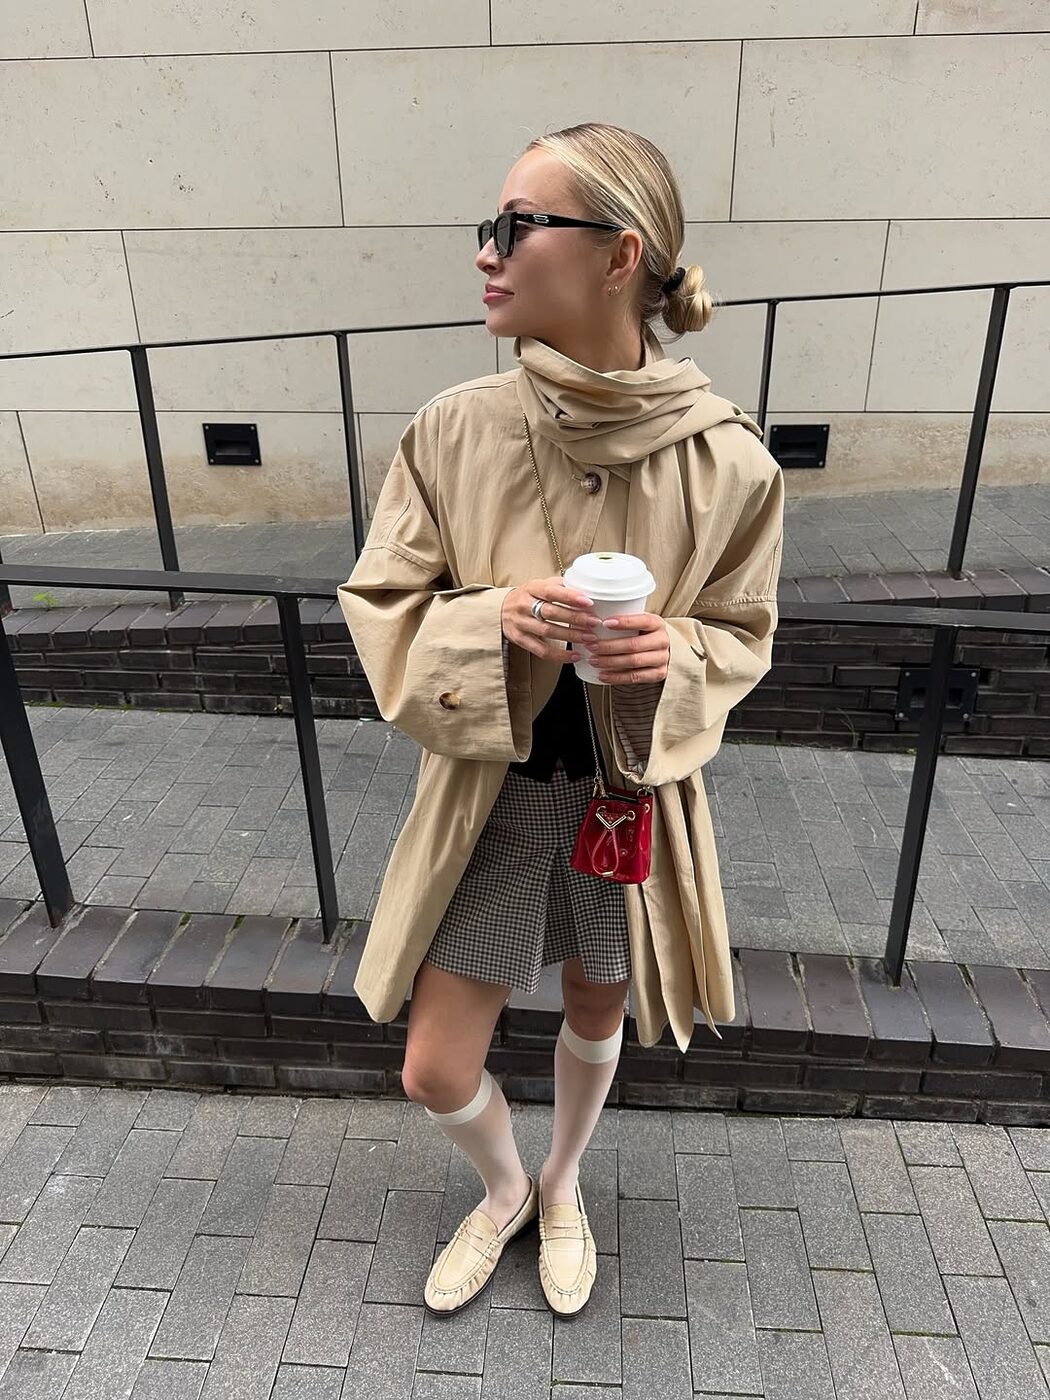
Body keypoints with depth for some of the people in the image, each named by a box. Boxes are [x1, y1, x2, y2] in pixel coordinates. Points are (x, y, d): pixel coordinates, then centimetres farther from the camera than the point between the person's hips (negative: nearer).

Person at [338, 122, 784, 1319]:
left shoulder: (728, 461, -17)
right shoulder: (455, 429, -15)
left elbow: (742, 631, -2)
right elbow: (378, 606, -6)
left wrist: (674, 655, -24)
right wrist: (491, 622, -26)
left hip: (635, 794, 0)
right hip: (491, 791, 1)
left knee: (596, 1019, 24)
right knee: (436, 1072, 10)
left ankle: (563, 1188, 58)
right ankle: (505, 1190, 48)